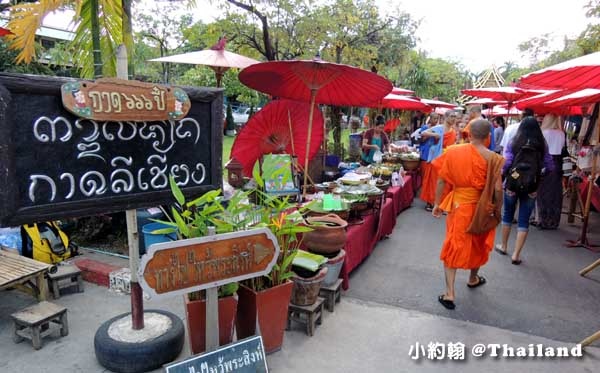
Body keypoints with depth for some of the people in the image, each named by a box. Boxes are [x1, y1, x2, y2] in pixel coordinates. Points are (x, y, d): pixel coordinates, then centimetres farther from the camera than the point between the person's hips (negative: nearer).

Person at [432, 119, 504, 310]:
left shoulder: (453, 152, -8)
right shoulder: (492, 158, -13)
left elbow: (441, 181, -4)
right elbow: (497, 189, -14)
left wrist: (437, 204, 6)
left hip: (457, 205, 0)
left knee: (454, 245, 7)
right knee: (478, 243, 23)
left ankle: (449, 293, 2)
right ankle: (473, 278, 46)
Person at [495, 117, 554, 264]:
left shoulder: (513, 143, -7)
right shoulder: (542, 146, -3)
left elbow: (506, 164, -16)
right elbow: (549, 167, -4)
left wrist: (504, 174, 1)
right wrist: (537, 175, 13)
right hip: (531, 187, 0)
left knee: (507, 214, 18)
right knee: (524, 220, 5)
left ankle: (503, 246, 32)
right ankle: (516, 254, 5)